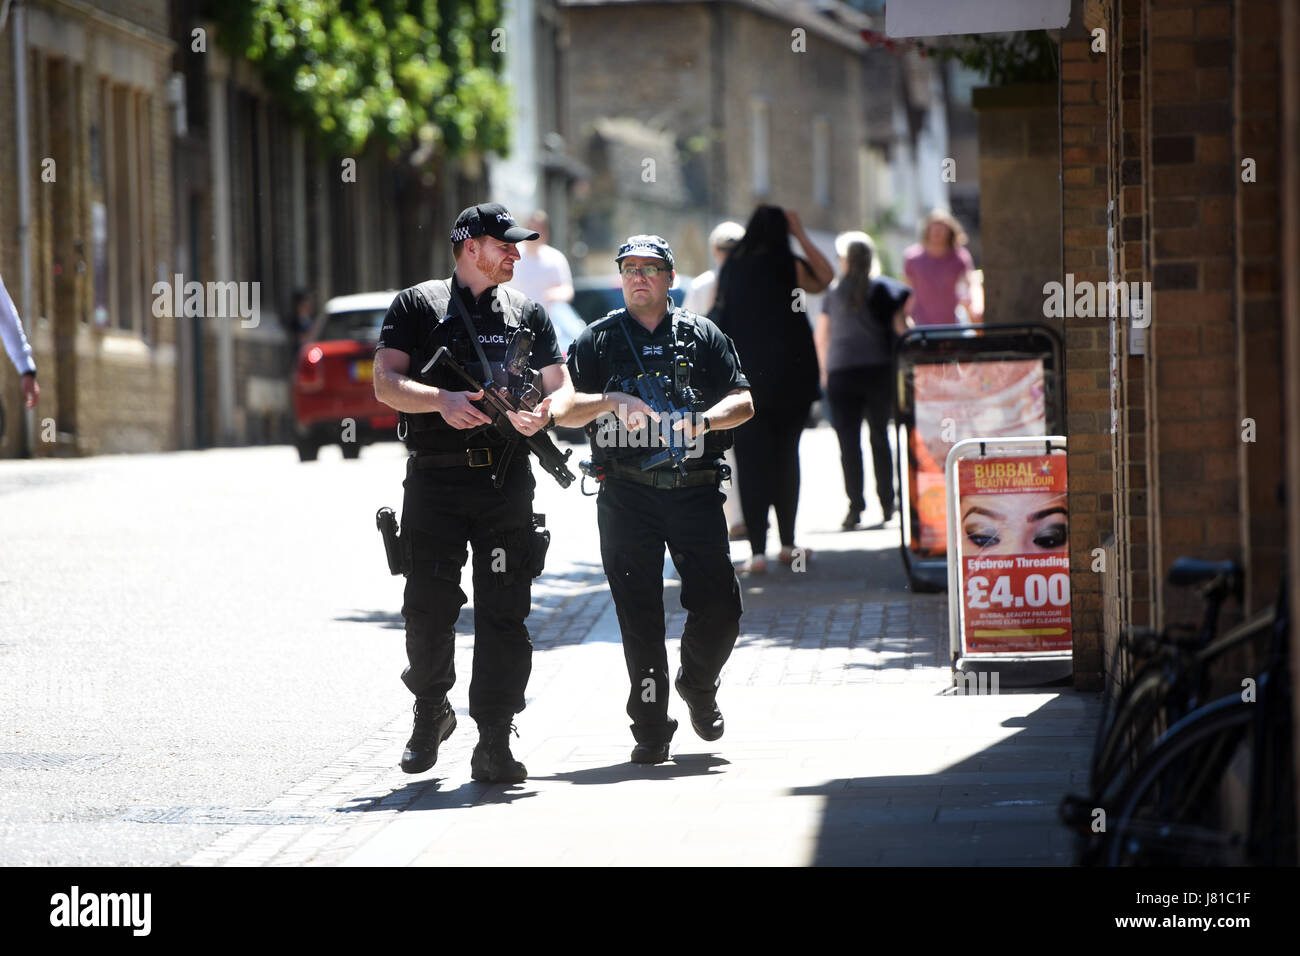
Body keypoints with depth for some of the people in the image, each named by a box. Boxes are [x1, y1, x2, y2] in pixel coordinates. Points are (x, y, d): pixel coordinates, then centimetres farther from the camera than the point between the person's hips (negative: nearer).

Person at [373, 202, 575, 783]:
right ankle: (431, 714, 25)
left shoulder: (527, 314, 17)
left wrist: (546, 411, -7)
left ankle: (494, 745, -4)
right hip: (434, 479, -2)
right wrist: (441, 400, -21)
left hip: (506, 479, 2)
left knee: (504, 612, -5)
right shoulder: (417, 306, 6)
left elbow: (561, 385, 17)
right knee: (429, 608, 0)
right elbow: (386, 383, -3)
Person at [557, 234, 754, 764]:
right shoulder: (598, 339, 11)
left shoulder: (703, 336, 12)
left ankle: (697, 683, 25)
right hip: (625, 496, 0)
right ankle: (650, 729, 5)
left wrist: (705, 420, -14)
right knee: (639, 617, -2)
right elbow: (563, 409, 4)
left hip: (695, 490, 0)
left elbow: (742, 402, 5)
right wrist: (612, 402, -13)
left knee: (719, 607, -5)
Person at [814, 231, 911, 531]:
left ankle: (855, 506, -10)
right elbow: (901, 327, -4)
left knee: (849, 441, -2)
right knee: (880, 436, 13)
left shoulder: (834, 291, 4)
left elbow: (821, 334, 7)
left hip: (841, 372, -1)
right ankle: (887, 503, 16)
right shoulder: (886, 288, 1)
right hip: (879, 370, 1)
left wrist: (824, 369, 18)